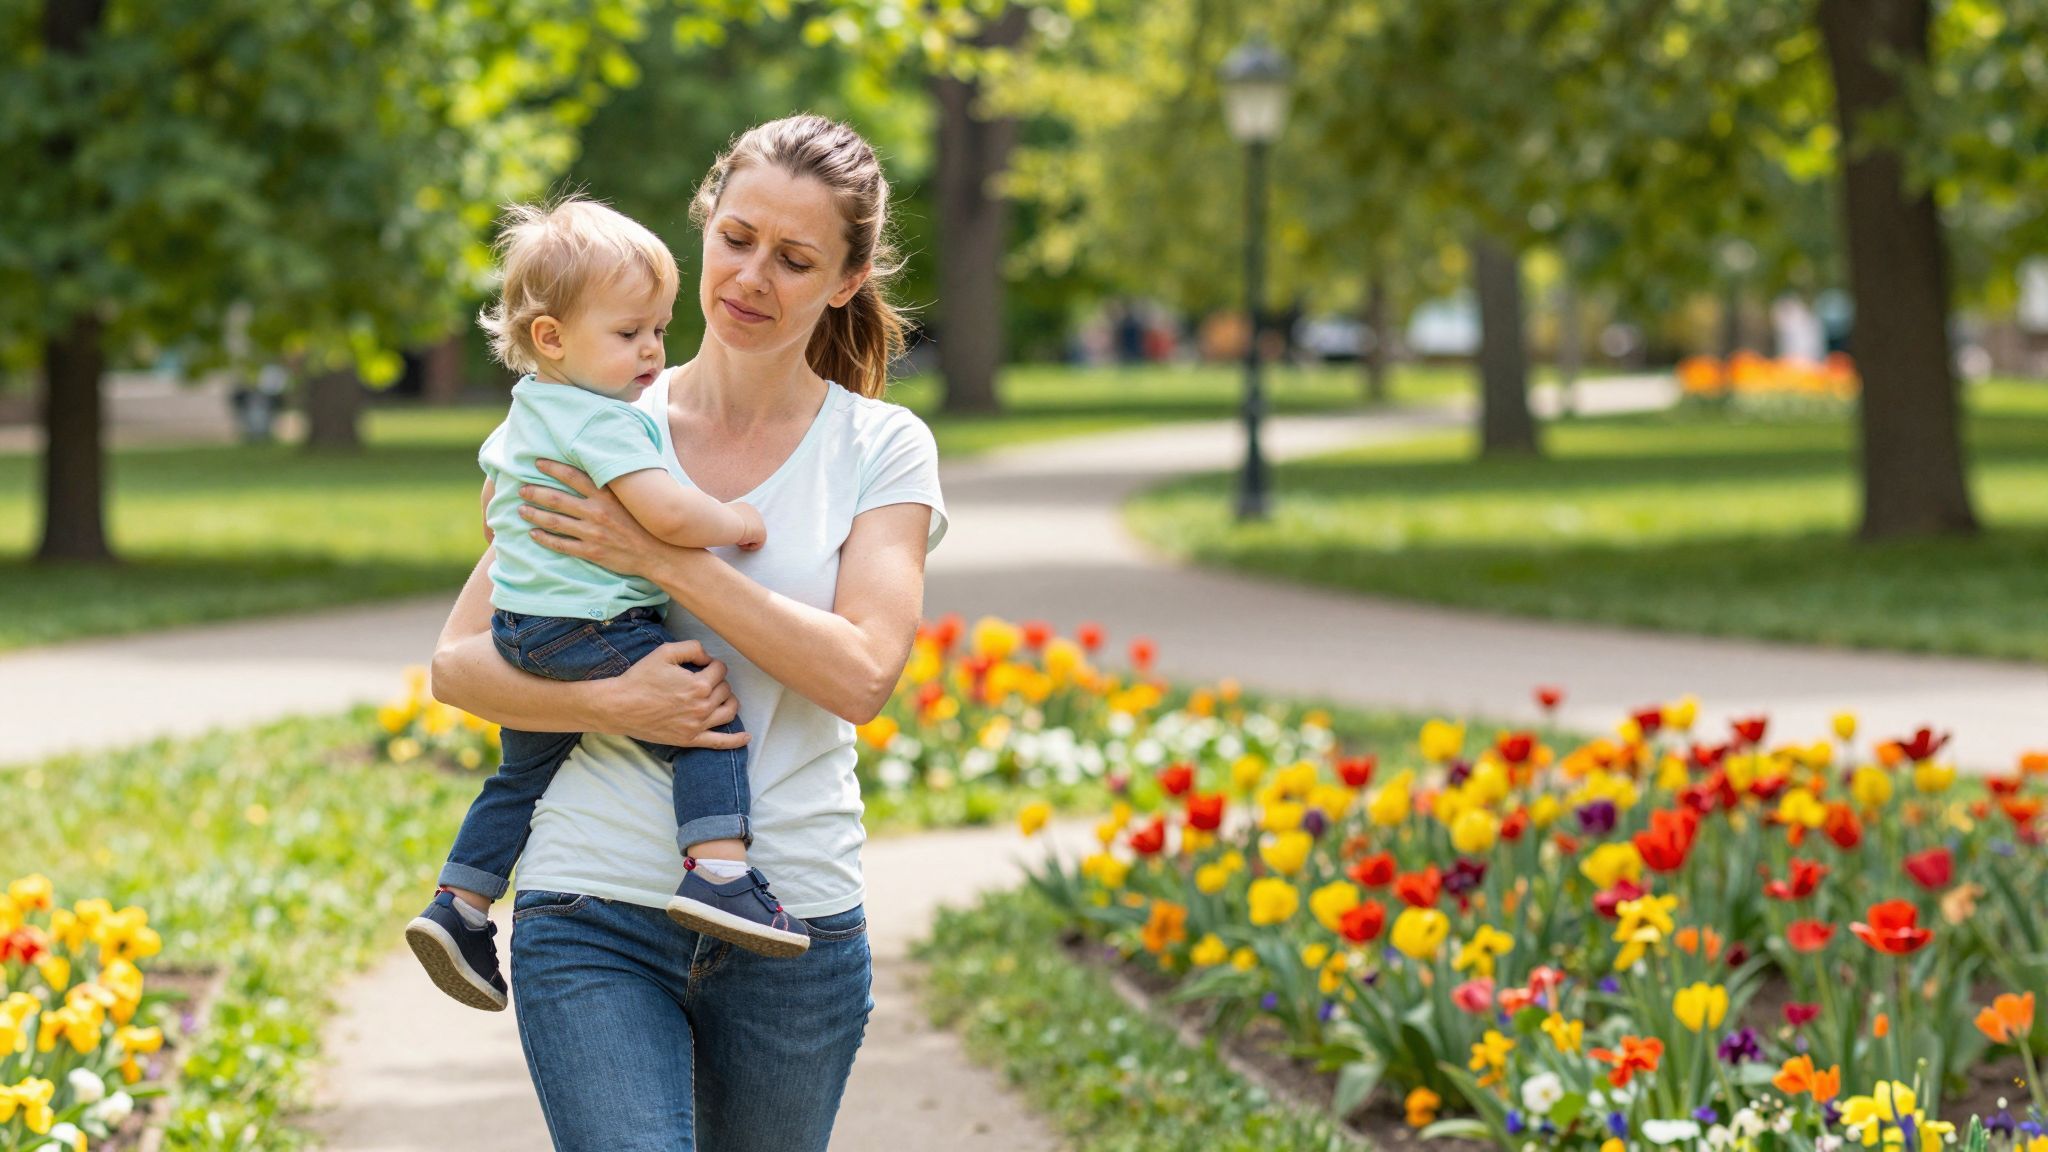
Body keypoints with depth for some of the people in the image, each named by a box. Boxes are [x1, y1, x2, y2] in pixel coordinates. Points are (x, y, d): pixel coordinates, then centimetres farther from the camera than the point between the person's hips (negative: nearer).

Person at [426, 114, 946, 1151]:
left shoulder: (882, 450, 3)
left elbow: (862, 676, -10)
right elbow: (456, 664, 4)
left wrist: (664, 557, -14)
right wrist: (612, 703, -14)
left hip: (795, 930, 1)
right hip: (597, 918, -1)